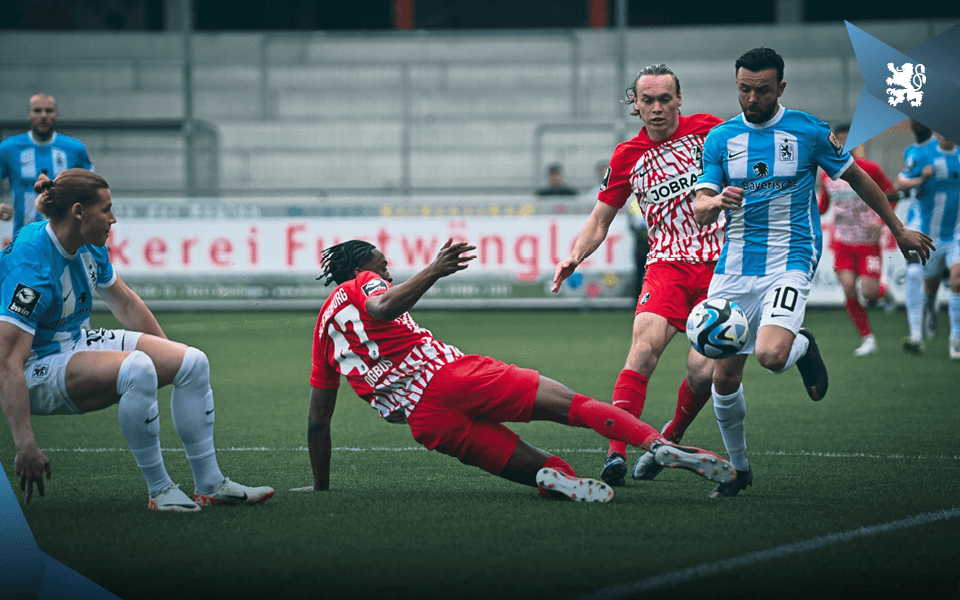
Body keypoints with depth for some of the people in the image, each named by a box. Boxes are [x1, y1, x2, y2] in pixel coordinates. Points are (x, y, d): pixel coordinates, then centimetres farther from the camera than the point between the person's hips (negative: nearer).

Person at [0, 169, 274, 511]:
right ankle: (159, 490, -21)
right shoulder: (31, 267, -29)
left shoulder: (89, 249, -1)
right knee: (137, 368, -34)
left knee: (192, 364, 0)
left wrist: (168, 354, 27)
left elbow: (125, 304, 18)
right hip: (37, 370, -10)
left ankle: (210, 485, 6)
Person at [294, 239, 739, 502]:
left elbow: (317, 418, 28)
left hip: (427, 423, 5)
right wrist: (432, 272, -24)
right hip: (446, 374, -5)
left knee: (536, 468, 5)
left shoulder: (323, 330, 28)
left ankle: (553, 477, -32)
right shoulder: (362, 285, 14)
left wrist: (319, 485, 35)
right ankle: (660, 445, -31)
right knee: (567, 403, -10)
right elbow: (384, 308, -13)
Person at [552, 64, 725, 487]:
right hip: (667, 262, 1)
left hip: (720, 264, 0)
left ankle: (671, 439, 15)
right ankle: (616, 452, -31)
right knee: (645, 345, -26)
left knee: (702, 370, -14)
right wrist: (574, 257, -2)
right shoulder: (627, 156, 8)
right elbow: (599, 220, 14)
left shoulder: (707, 129, 3)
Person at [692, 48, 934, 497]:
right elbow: (699, 211, -1)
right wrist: (717, 201, -25)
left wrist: (899, 230, 19)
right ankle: (738, 467, 21)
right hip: (735, 268, 3)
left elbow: (857, 178, 12)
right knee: (724, 377, 0)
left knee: (771, 355, -27)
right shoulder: (721, 139, 5)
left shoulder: (808, 131, -1)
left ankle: (802, 347, 10)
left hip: (790, 262, -3)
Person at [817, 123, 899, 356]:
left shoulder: (869, 169, -7)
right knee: (848, 287, -14)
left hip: (868, 242, -3)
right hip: (842, 242, 3)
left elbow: (891, 196, 2)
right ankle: (867, 339, 0)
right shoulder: (827, 174, 4)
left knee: (868, 292, -12)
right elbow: (822, 205, 16)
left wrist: (881, 221, -13)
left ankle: (882, 290, 28)